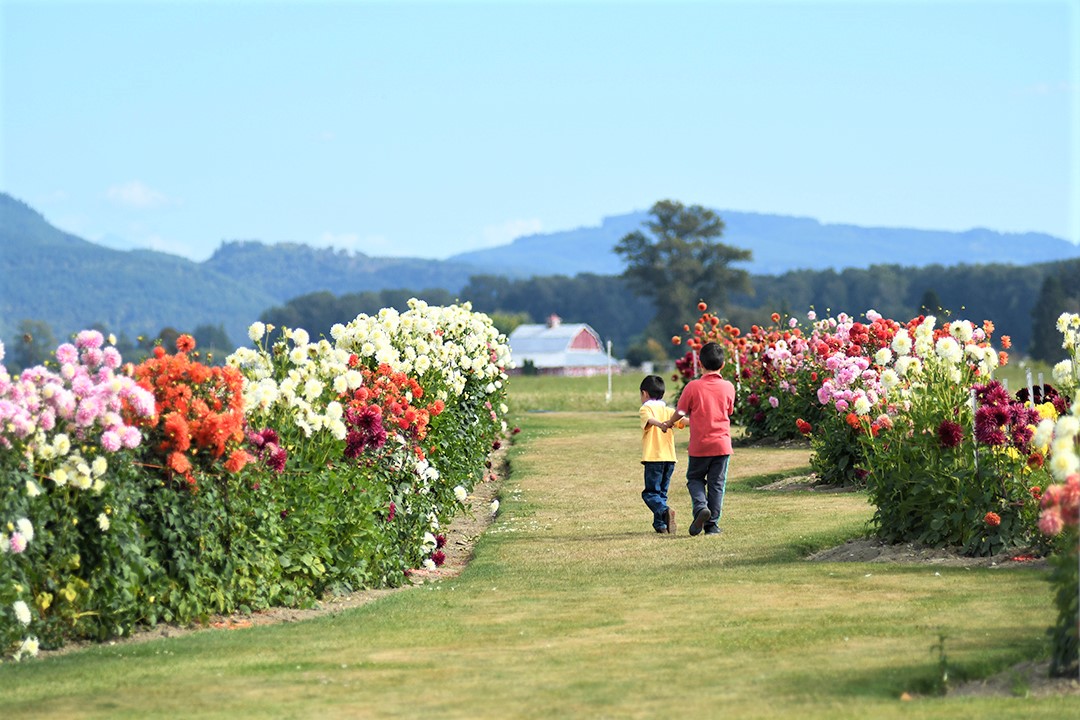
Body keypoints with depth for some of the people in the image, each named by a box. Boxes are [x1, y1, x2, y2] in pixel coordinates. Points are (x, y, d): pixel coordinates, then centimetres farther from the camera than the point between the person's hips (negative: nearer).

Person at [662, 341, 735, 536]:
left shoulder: (693, 387, -9)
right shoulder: (728, 387, -2)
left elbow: (681, 411, -3)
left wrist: (669, 423, 18)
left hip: (699, 445, -1)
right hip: (722, 444, 1)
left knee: (694, 479, 16)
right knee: (716, 484, 9)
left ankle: (701, 507, -10)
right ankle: (712, 525, 7)